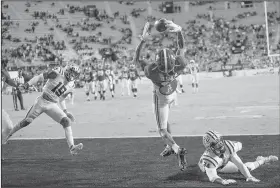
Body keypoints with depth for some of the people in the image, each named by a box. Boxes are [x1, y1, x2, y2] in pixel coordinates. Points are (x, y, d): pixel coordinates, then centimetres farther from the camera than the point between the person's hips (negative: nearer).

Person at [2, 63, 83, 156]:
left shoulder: (68, 88, 8)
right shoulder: (57, 73, -11)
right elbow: (40, 77, -10)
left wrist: (65, 111, 13)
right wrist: (28, 84, -19)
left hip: (52, 106, 5)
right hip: (42, 102, -5)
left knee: (67, 121, -14)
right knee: (26, 122, 3)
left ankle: (72, 147, -18)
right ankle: (8, 135, 27)